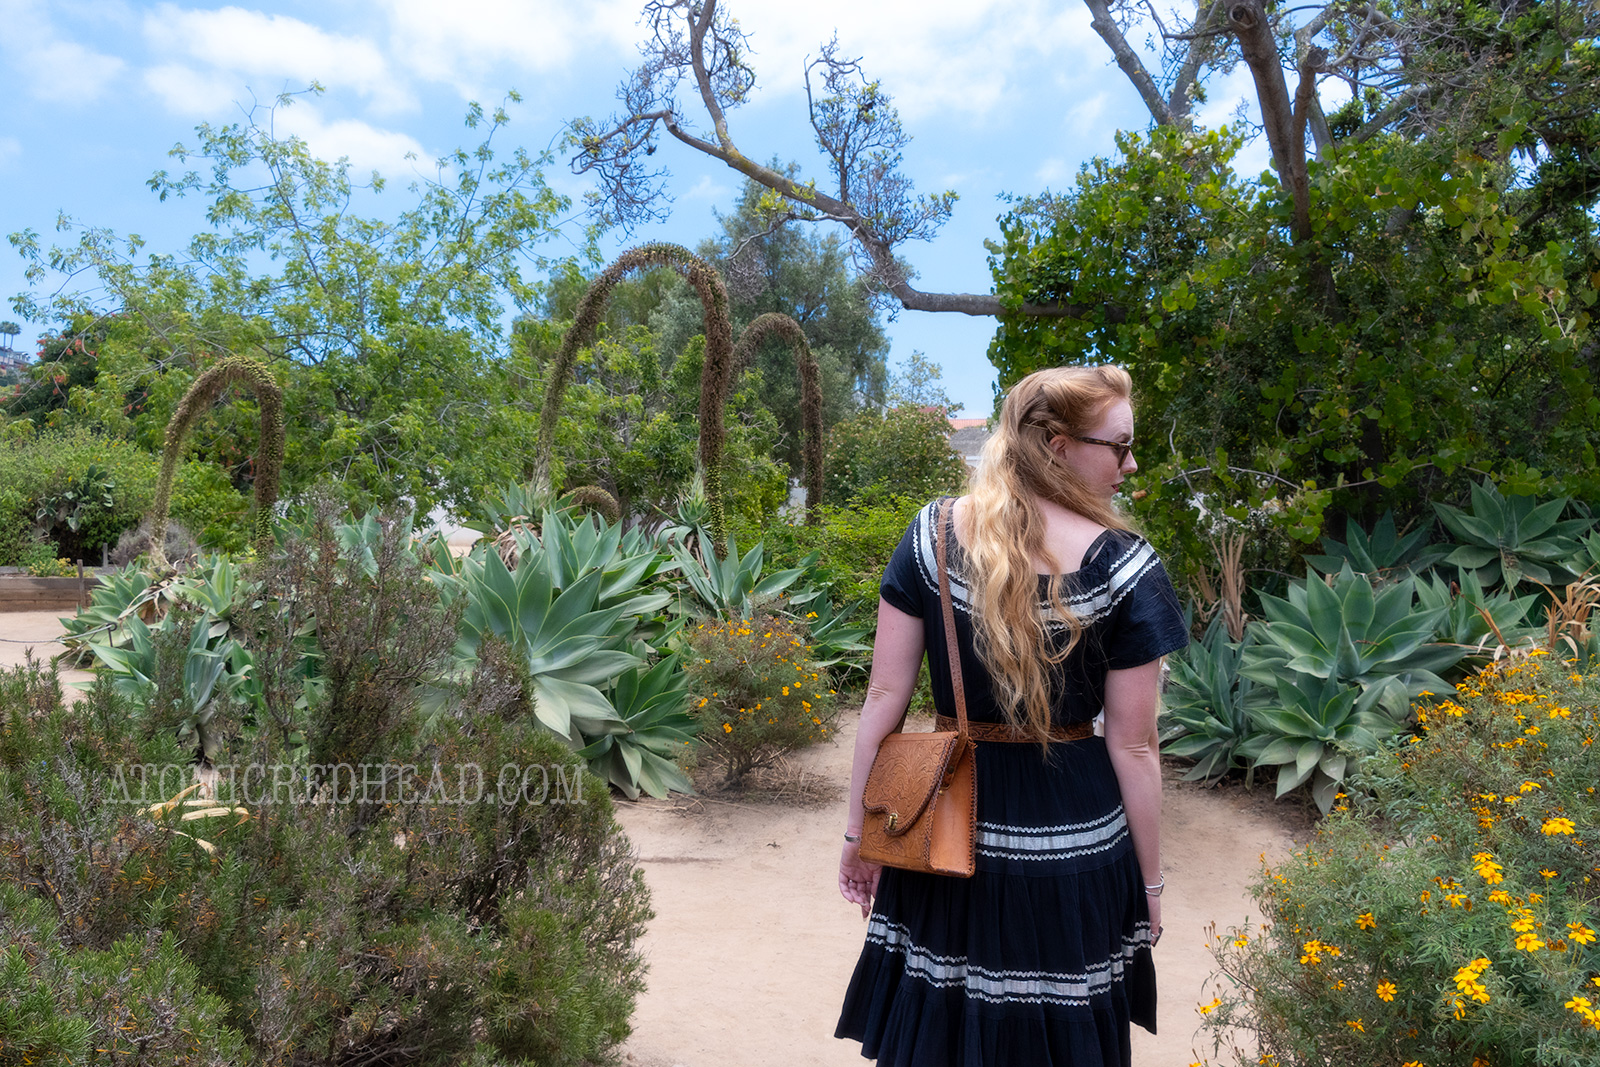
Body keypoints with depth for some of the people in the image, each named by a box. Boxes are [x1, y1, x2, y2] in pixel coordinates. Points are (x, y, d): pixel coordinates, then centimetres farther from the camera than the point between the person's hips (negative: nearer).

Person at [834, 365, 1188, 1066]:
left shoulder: (933, 533, -7)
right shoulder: (1124, 567, -14)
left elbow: (885, 694, -6)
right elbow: (1133, 748, -9)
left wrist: (858, 831, 5)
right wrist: (1151, 883, 4)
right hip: (1073, 844, -2)